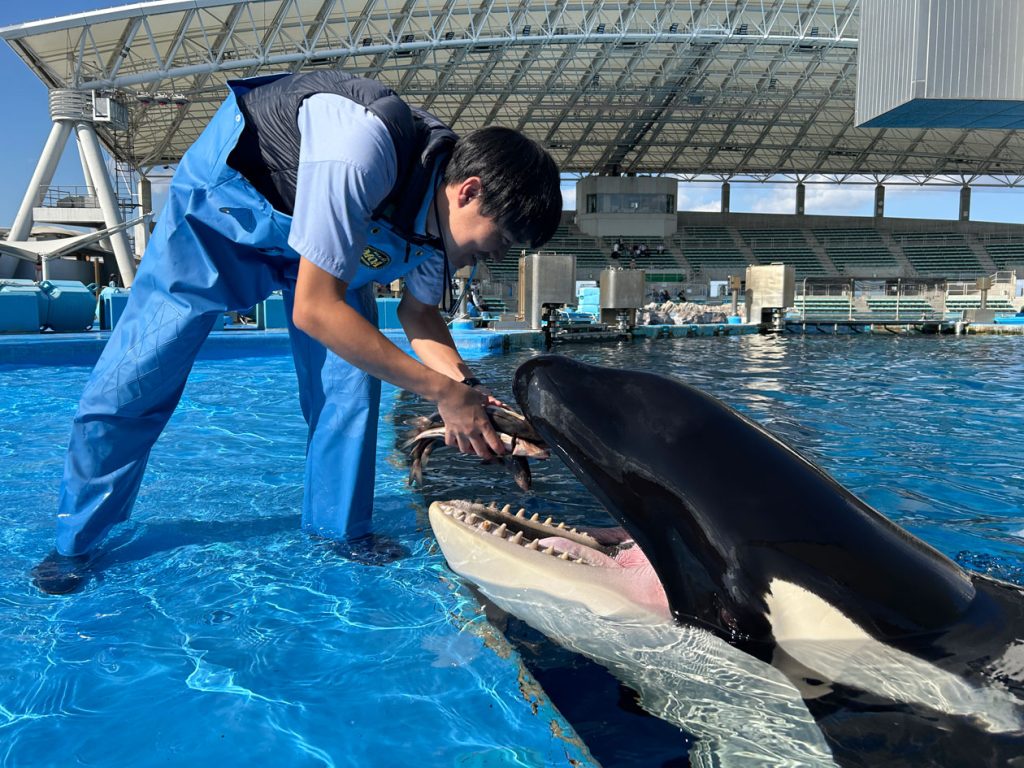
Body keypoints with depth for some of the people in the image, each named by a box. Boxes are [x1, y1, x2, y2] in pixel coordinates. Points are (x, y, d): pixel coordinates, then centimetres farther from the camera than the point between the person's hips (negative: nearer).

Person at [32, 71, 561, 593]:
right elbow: (314, 310, -40)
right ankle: (77, 543, 16)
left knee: (350, 380, -8)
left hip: (329, 227, 6)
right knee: (133, 380, -4)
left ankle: (339, 529, 11)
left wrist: (464, 384, -21)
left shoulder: (443, 205, -17)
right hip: (221, 202, -5)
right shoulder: (362, 148, -42)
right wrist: (442, 391, -37)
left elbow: (418, 310, -1)